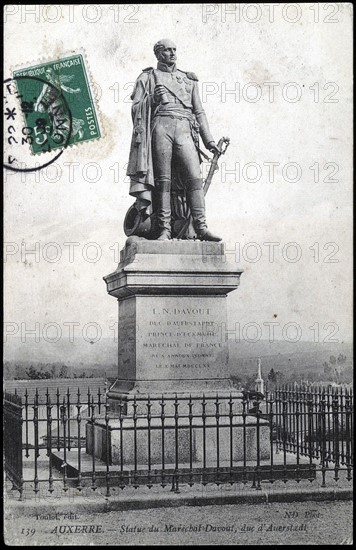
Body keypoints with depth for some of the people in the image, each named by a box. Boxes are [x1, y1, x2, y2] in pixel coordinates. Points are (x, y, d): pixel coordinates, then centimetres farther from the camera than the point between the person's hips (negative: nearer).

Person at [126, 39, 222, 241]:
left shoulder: (189, 79, 27)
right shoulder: (148, 77, 18)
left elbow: (199, 111, 23)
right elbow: (136, 108, 12)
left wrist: (208, 140, 15)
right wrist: (152, 99, -7)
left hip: (184, 131, 2)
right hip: (161, 126, -2)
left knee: (195, 177, -12)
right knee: (163, 179, -8)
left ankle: (201, 227, -16)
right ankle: (164, 229, -9)